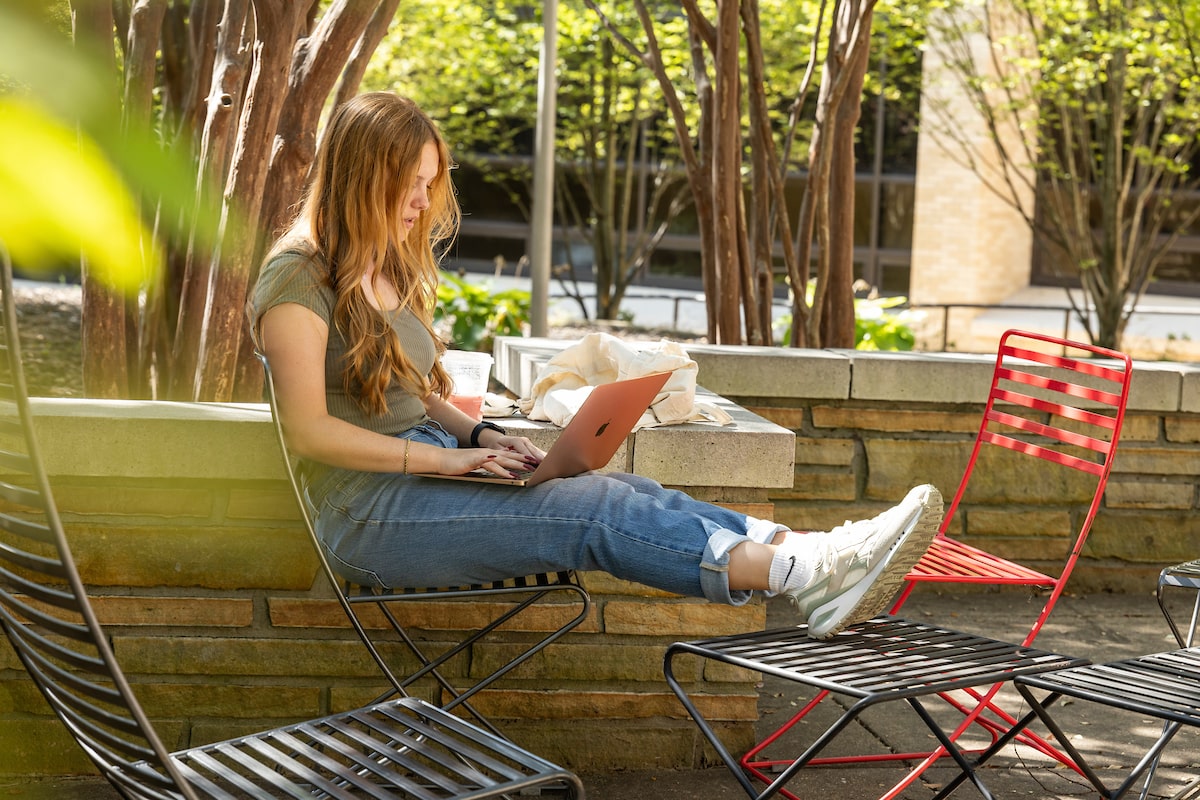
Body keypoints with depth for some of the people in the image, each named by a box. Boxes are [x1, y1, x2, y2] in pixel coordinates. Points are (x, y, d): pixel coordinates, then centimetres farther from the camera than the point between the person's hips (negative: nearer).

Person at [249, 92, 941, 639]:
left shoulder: (395, 271, 18)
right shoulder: (299, 279, -10)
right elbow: (310, 429, -18)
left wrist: (477, 434, 1)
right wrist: (448, 456, -20)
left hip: (426, 469, 8)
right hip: (368, 512, -8)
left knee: (621, 490, -16)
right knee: (595, 509, -25)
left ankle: (809, 556, -30)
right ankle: (806, 575, -34)